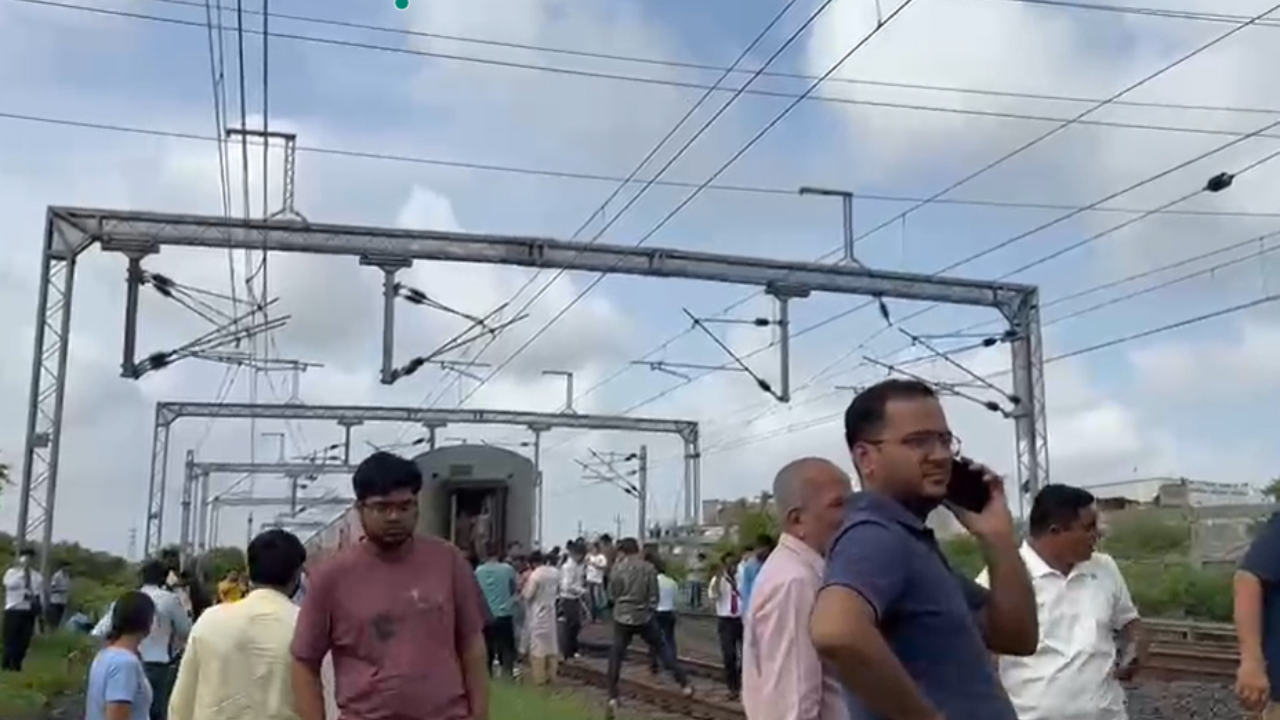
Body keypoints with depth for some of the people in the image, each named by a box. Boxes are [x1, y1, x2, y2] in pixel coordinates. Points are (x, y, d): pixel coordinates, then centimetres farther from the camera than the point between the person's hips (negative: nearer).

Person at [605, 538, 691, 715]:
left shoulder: (617, 568, -7)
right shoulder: (648, 568, -6)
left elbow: (611, 593, 5)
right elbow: (654, 596, -3)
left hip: (622, 618, -1)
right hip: (644, 617, 1)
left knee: (616, 656, 9)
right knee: (661, 649, 15)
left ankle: (613, 698, 7)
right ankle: (684, 683, 12)